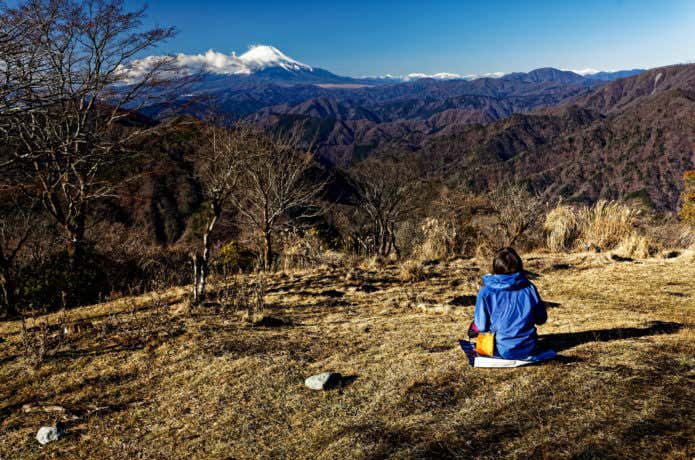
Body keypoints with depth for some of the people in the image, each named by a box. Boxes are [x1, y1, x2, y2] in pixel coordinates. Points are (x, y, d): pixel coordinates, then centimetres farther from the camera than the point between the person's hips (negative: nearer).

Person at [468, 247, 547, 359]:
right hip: (529, 349, 3)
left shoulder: (486, 292, -16)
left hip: (503, 351, -3)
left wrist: (475, 328, 11)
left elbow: (481, 326, -12)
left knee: (475, 327, 22)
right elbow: (541, 319, 3)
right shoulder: (529, 288, -8)